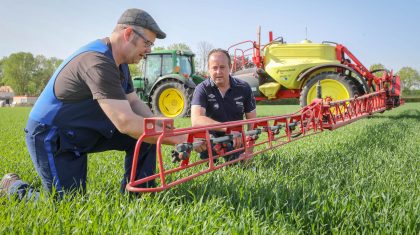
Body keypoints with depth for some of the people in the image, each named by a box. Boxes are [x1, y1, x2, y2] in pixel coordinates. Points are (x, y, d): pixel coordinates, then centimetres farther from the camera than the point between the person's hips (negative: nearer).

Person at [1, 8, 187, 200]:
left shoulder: (118, 62, 3)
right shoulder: (98, 62, -29)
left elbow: (134, 103, 4)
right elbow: (125, 122, -35)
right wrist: (174, 138, -29)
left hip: (85, 130, 9)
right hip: (50, 136, -9)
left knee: (146, 135, -5)